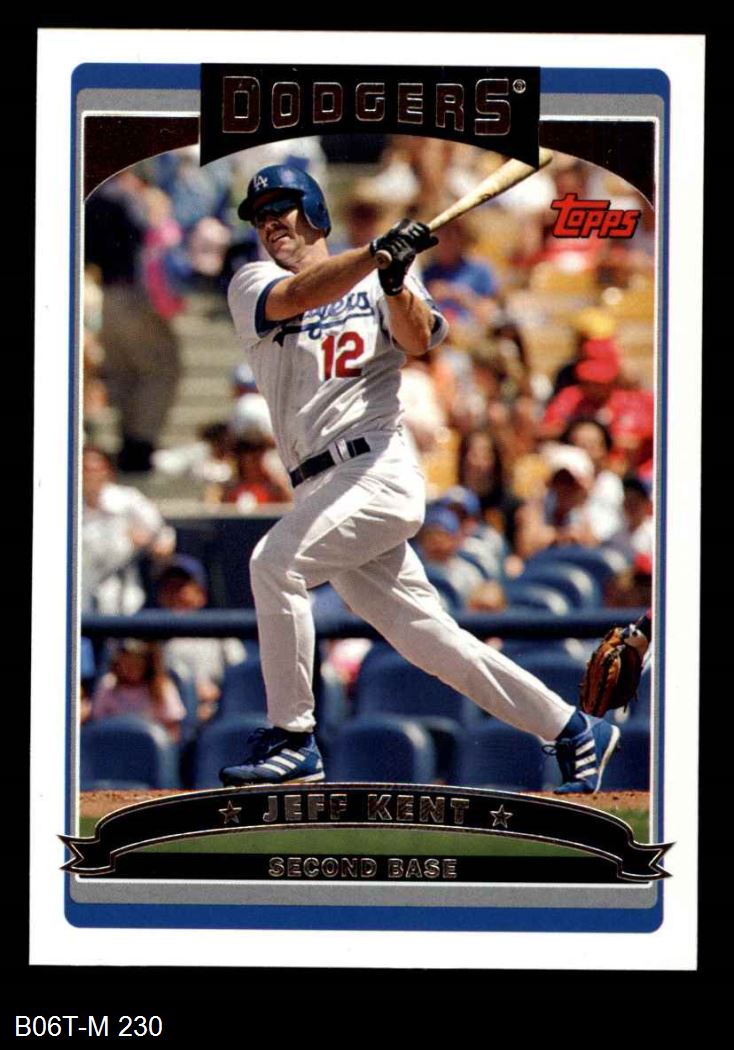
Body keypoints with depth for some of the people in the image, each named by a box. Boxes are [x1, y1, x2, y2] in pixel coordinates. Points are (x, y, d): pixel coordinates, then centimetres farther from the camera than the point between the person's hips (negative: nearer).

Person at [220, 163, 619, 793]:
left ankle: (292, 741, -16)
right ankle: (575, 733, 11)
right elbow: (293, 298, -10)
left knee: (275, 562, -23)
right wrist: (379, 253, -22)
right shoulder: (252, 286, 13)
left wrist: (395, 282, -27)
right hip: (324, 492, 4)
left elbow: (417, 342, -8)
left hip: (379, 472, -4)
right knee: (426, 637, 3)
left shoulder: (381, 281, 10)